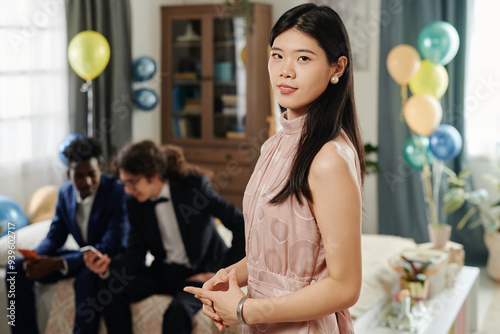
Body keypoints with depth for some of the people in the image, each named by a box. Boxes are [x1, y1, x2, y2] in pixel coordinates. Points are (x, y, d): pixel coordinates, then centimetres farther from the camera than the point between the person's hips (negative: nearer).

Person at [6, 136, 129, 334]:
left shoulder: (118, 192, -22)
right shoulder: (66, 192, 0)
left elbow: (112, 247, -27)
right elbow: (54, 236, 7)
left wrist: (56, 264, -32)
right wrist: (35, 258, -18)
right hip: (84, 256, 7)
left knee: (86, 277, -40)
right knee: (17, 268, -4)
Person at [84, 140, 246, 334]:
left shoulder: (193, 185, -15)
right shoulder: (135, 203, 0)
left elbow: (241, 225, -15)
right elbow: (135, 253, 2)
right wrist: (108, 267, -19)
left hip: (202, 273, -5)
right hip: (164, 272, 5)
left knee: (178, 311, -35)